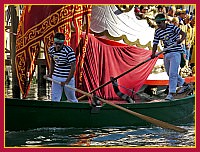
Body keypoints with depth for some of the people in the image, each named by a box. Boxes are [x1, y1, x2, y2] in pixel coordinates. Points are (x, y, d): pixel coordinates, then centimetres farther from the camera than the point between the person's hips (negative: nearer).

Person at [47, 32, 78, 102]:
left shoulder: (69, 51, -21)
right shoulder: (51, 49, -2)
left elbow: (73, 67, -22)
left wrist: (67, 81, -24)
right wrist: (50, 74, 12)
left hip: (68, 78, -5)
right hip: (56, 78, 5)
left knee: (71, 98, 8)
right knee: (54, 99, 0)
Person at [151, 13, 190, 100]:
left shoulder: (172, 27, -8)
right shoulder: (157, 32, 7)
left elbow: (184, 34, -11)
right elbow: (155, 44, 4)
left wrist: (181, 40, -32)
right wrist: (153, 54, -13)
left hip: (175, 52, -7)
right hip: (166, 54, 7)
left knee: (172, 73, -15)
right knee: (170, 74, 17)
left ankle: (171, 93, -15)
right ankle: (184, 85, 37)